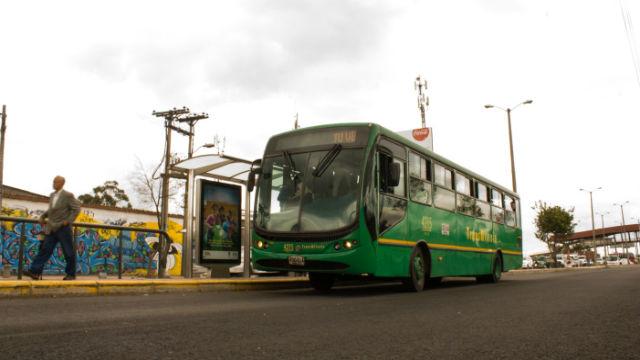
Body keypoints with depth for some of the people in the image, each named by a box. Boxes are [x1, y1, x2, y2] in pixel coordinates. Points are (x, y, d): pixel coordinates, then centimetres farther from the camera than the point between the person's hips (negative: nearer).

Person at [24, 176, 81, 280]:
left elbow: (76, 209, -10)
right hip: (52, 229, 6)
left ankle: (71, 274, 12)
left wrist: (68, 221, -17)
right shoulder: (52, 195, 13)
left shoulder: (68, 195, -8)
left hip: (63, 229, -6)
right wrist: (43, 216, 11)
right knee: (45, 249, 0)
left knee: (68, 252, 2)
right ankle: (35, 272, -3)